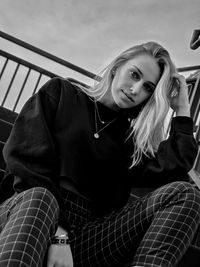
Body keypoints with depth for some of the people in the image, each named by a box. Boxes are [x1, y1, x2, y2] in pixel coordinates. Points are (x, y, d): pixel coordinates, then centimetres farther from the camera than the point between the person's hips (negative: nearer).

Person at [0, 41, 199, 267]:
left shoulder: (131, 136, 18)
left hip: (87, 234, 3)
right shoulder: (61, 93, 11)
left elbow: (173, 172, -1)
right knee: (38, 198, -39)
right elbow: (28, 158, -5)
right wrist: (56, 233, -17)